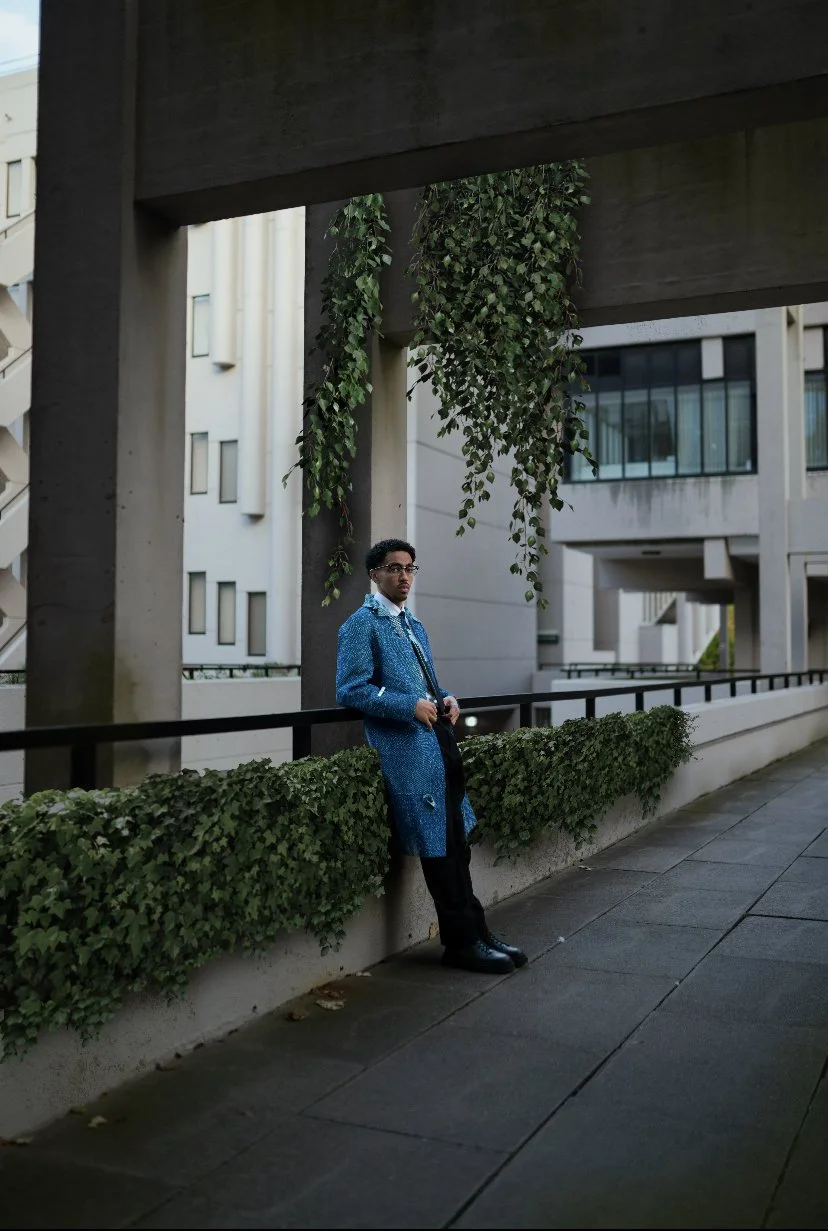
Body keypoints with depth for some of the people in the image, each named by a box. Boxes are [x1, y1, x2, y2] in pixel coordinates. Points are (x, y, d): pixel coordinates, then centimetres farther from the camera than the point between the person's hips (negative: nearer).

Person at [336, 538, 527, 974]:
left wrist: (446, 700, 6)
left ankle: (476, 934, 21)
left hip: (440, 746, 8)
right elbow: (351, 689, -12)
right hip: (406, 749, -8)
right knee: (438, 848, -4)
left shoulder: (414, 626, 23)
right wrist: (410, 706, -19)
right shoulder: (361, 623, -4)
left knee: (456, 846, 12)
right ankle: (462, 942, 7)